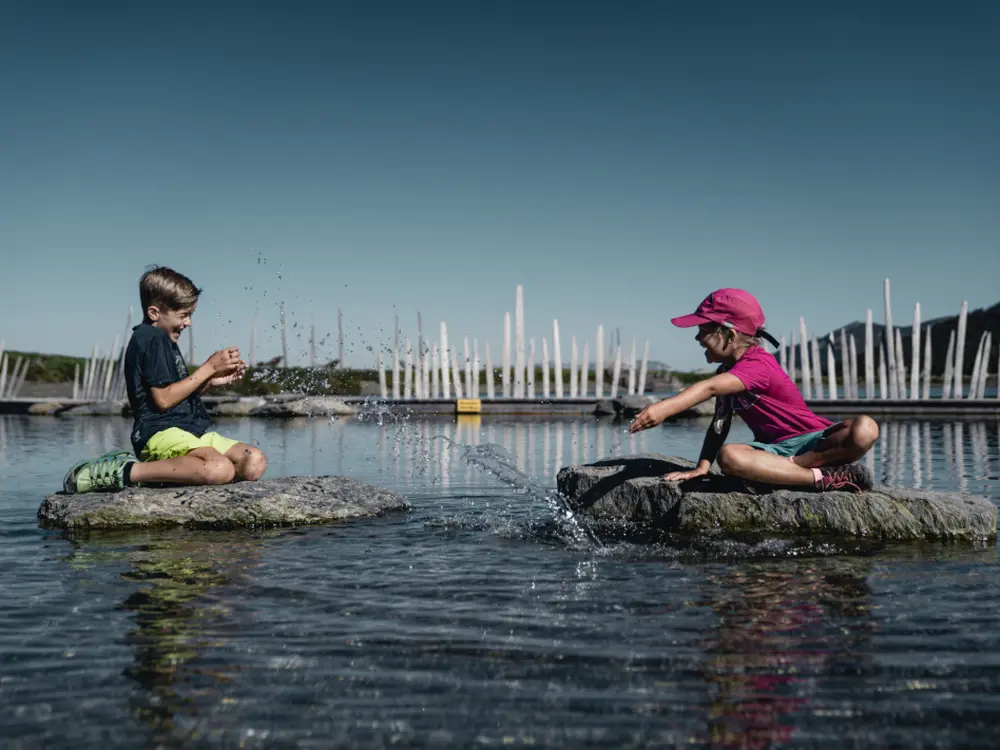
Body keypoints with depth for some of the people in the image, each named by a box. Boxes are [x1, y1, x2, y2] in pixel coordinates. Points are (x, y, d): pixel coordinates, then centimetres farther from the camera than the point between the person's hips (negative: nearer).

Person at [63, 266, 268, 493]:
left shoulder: (162, 339, 24)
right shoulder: (151, 338, -7)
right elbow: (164, 399, -15)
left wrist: (211, 381, 10)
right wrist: (209, 367, -8)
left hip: (191, 430, 10)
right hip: (161, 432, -10)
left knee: (256, 462, -8)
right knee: (220, 470, -36)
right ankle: (123, 472, -21)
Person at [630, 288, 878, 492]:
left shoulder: (758, 364, -20)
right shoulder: (727, 371, 9)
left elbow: (710, 388, -38)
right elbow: (719, 424, 6)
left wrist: (665, 408, -51)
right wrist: (702, 466, -8)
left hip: (814, 441, -6)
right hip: (774, 448, 6)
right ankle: (823, 477, -24)